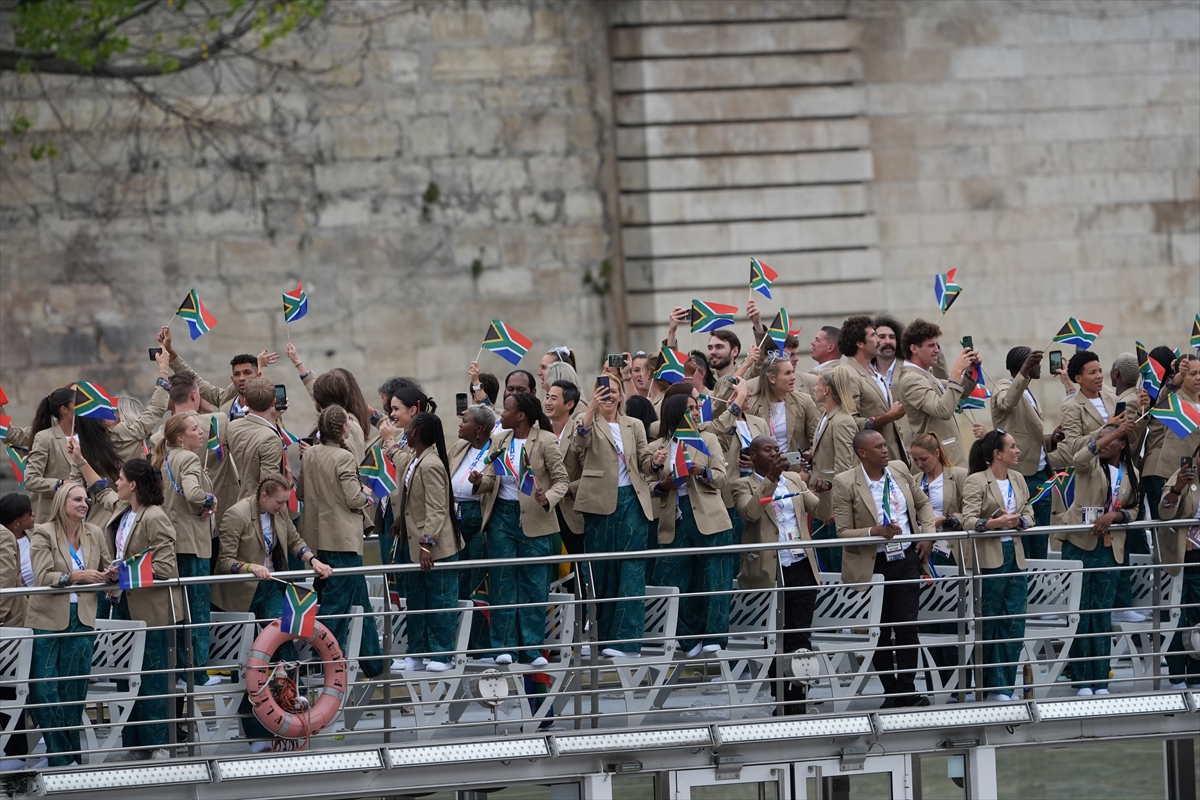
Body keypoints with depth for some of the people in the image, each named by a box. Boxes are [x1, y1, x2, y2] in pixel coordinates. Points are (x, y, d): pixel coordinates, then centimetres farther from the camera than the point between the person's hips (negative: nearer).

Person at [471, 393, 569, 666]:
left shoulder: (545, 441, -7)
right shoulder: (500, 441, 8)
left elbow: (562, 480, -7)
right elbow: (491, 477, 9)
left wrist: (548, 499, -26)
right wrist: (480, 480, -14)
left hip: (533, 519, -4)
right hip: (502, 517, 4)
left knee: (534, 584, 1)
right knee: (502, 581, 3)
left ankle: (532, 648, 7)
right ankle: (504, 646, 8)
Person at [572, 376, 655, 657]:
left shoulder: (634, 426, 16)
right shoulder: (590, 422, 7)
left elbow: (645, 463, 15)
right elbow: (578, 447, -13)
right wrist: (591, 409, -24)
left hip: (632, 501, 2)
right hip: (600, 503, -2)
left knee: (631, 569, -7)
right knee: (603, 570, 2)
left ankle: (627, 639, -11)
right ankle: (606, 639, 10)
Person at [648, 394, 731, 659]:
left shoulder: (708, 440, 12)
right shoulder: (656, 448, 11)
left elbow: (721, 478, 4)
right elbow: (649, 486, 9)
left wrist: (702, 472, -15)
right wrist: (662, 485, -12)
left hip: (708, 518, -1)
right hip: (675, 521, 1)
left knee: (714, 581, -6)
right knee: (670, 582, -4)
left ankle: (714, 638, -5)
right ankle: (691, 639, 9)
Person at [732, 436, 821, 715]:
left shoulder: (794, 480, 15)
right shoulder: (744, 486, 0)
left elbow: (819, 508, 14)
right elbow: (750, 512, -19)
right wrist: (771, 479, -25)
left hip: (801, 568, 4)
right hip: (769, 573, -4)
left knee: (801, 636, 1)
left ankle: (796, 699, 5)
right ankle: (781, 699, 9)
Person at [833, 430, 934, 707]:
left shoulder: (899, 470, 3)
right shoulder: (845, 484, -11)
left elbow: (923, 503, 18)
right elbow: (843, 532, -11)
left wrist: (927, 534, 3)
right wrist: (875, 532, -26)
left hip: (906, 558, 3)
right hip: (873, 564, -3)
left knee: (907, 627, -1)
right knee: (880, 632, 6)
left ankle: (907, 690, 5)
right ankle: (891, 692, 16)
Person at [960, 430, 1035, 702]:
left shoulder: (1017, 479, 13)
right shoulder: (976, 481, -7)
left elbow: (1029, 516, 12)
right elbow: (968, 520, -15)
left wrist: (1018, 521, -10)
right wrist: (994, 523, -30)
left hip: (1013, 554, 6)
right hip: (988, 557, -6)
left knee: (1014, 622, 2)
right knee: (988, 622, 1)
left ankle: (1003, 687, 8)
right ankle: (987, 687, 10)